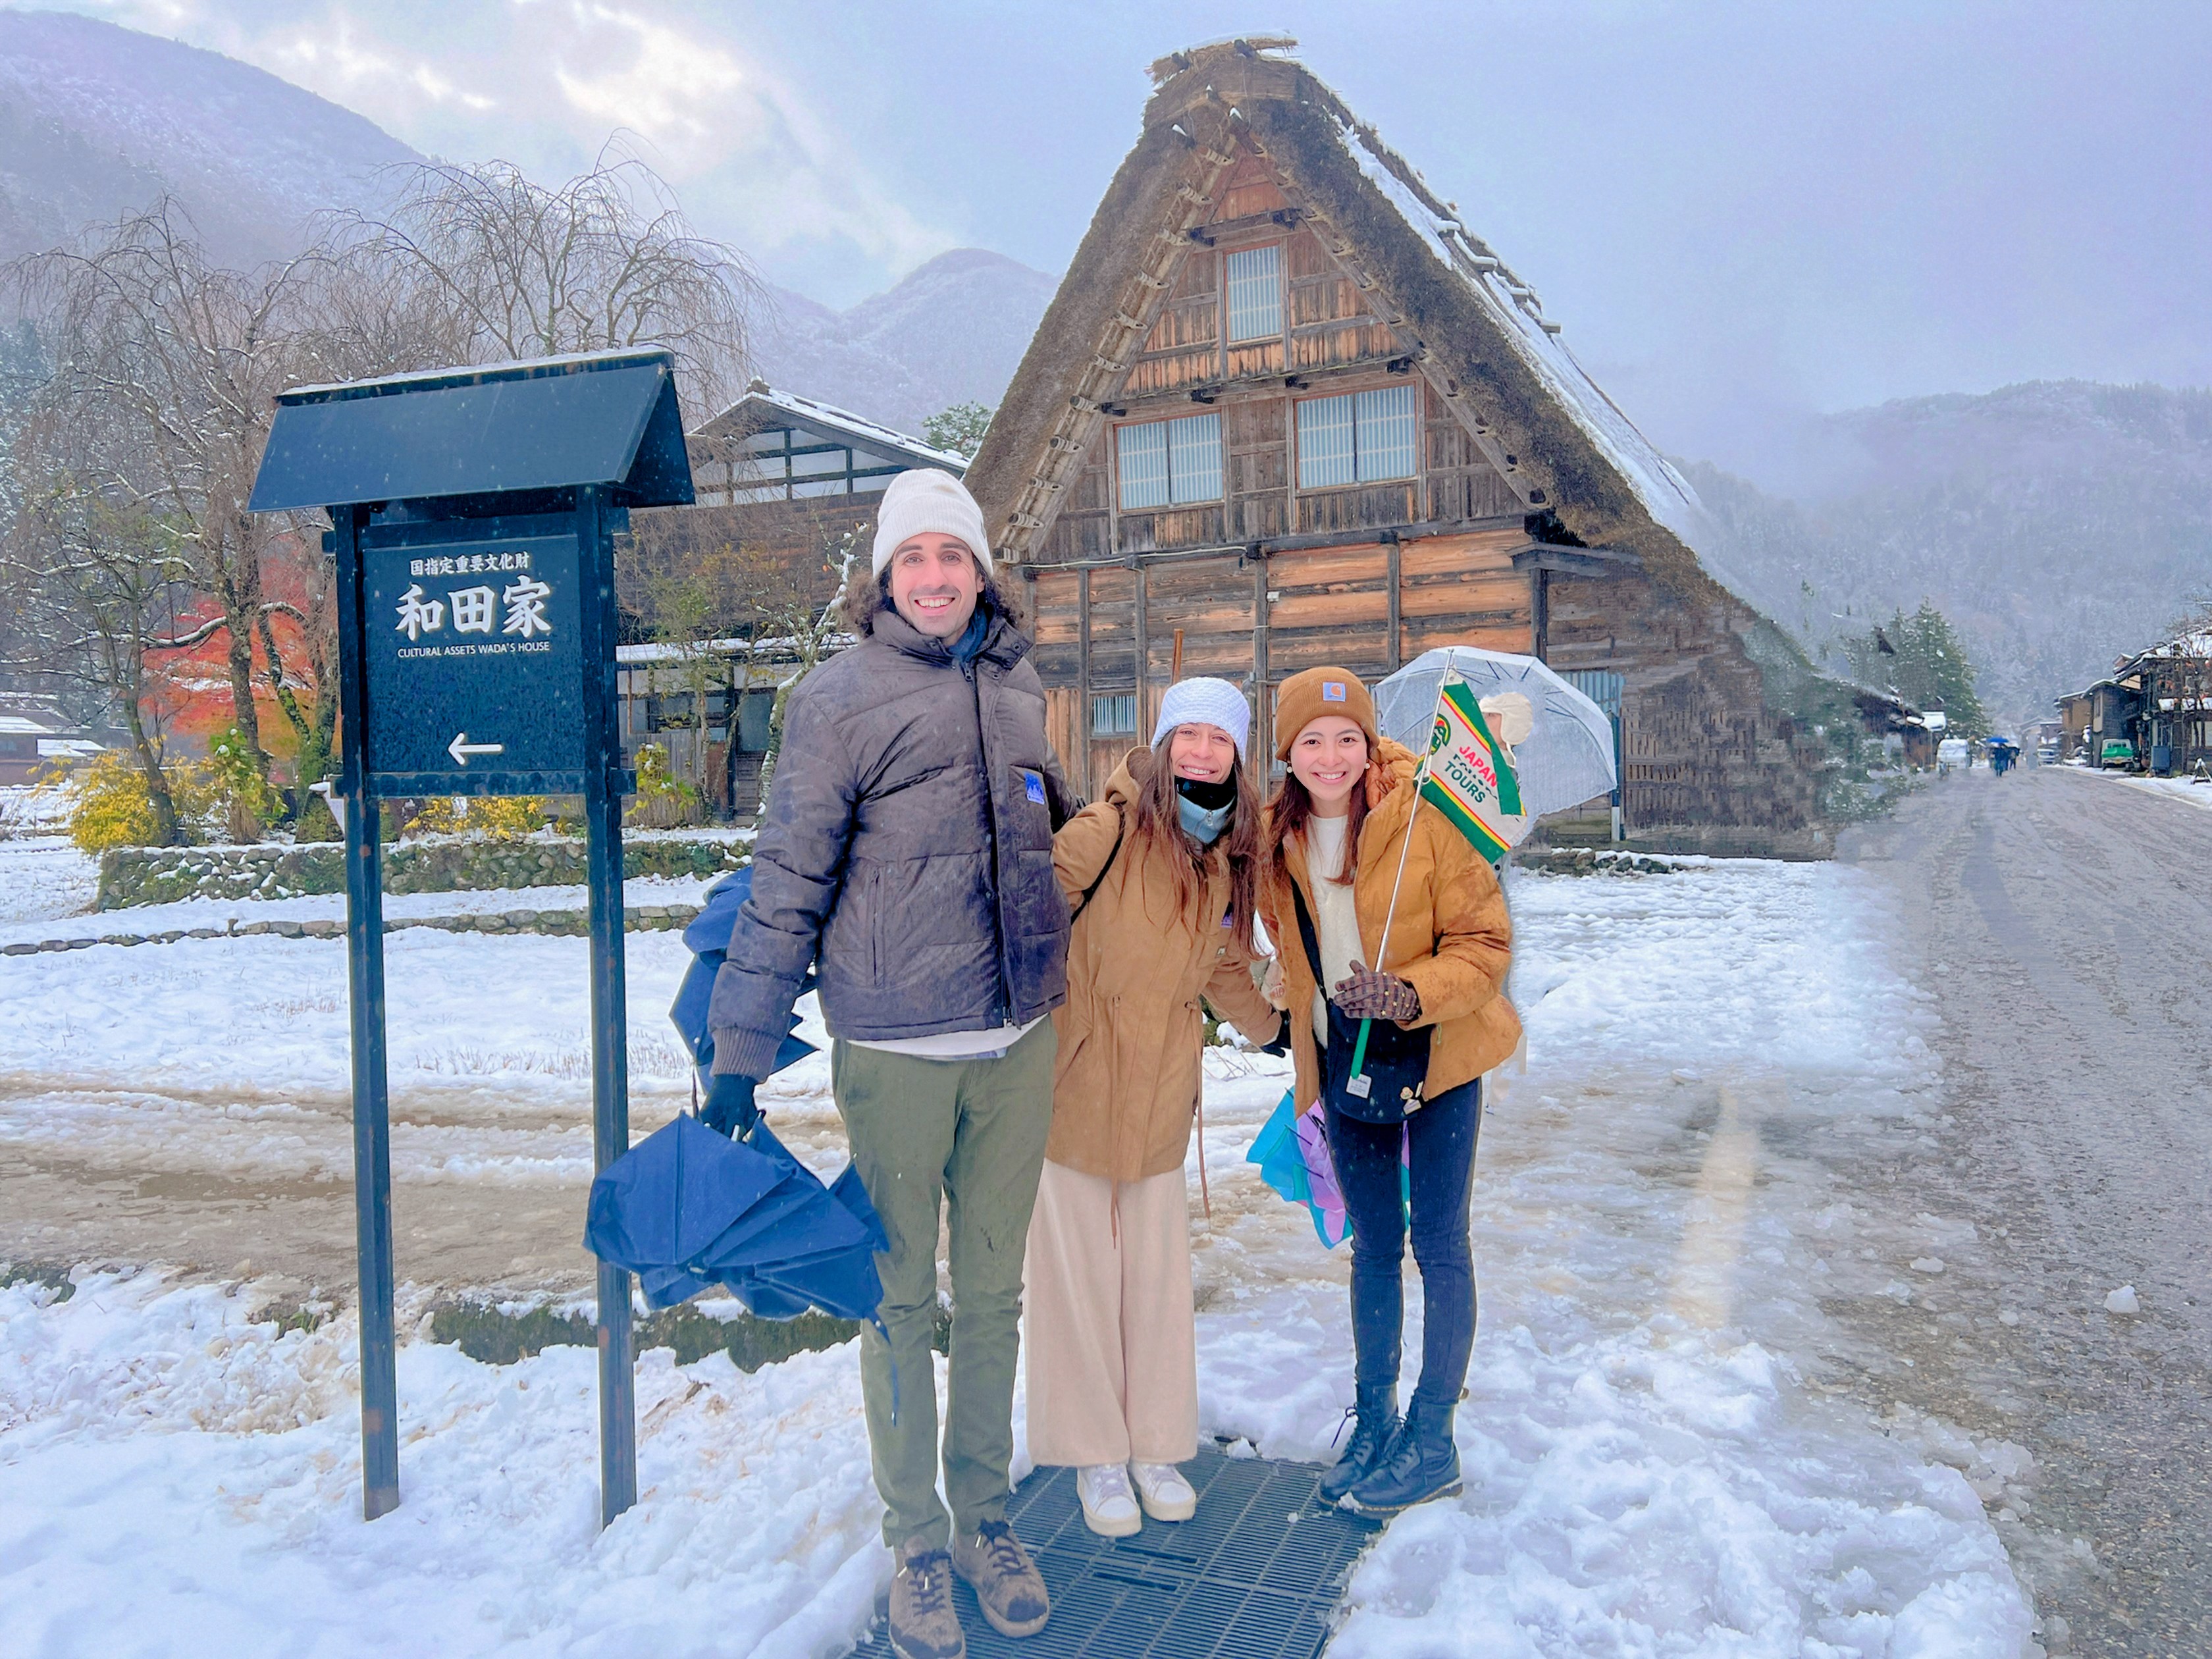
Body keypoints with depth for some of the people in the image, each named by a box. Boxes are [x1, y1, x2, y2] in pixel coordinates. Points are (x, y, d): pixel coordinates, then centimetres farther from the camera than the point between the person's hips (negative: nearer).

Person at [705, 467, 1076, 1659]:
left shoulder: (1019, 687, 8)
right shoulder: (842, 695, -6)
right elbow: (787, 878, -7)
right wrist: (740, 1048, -8)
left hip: (1017, 1039, 5)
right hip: (894, 1049, -4)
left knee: (994, 1291, 15)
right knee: (902, 1298, 8)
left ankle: (985, 1516, 33)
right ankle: (916, 1544, 26)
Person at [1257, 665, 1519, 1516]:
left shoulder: (1427, 815, -17)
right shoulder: (1277, 837, -2)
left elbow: (1485, 943, -16)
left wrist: (1409, 994, -30)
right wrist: (1294, 1016, 17)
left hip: (1436, 1051, -4)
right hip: (1344, 1055, 4)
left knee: (1439, 1242, 2)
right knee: (1373, 1243, 14)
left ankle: (1432, 1443, 16)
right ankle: (1373, 1420, 28)